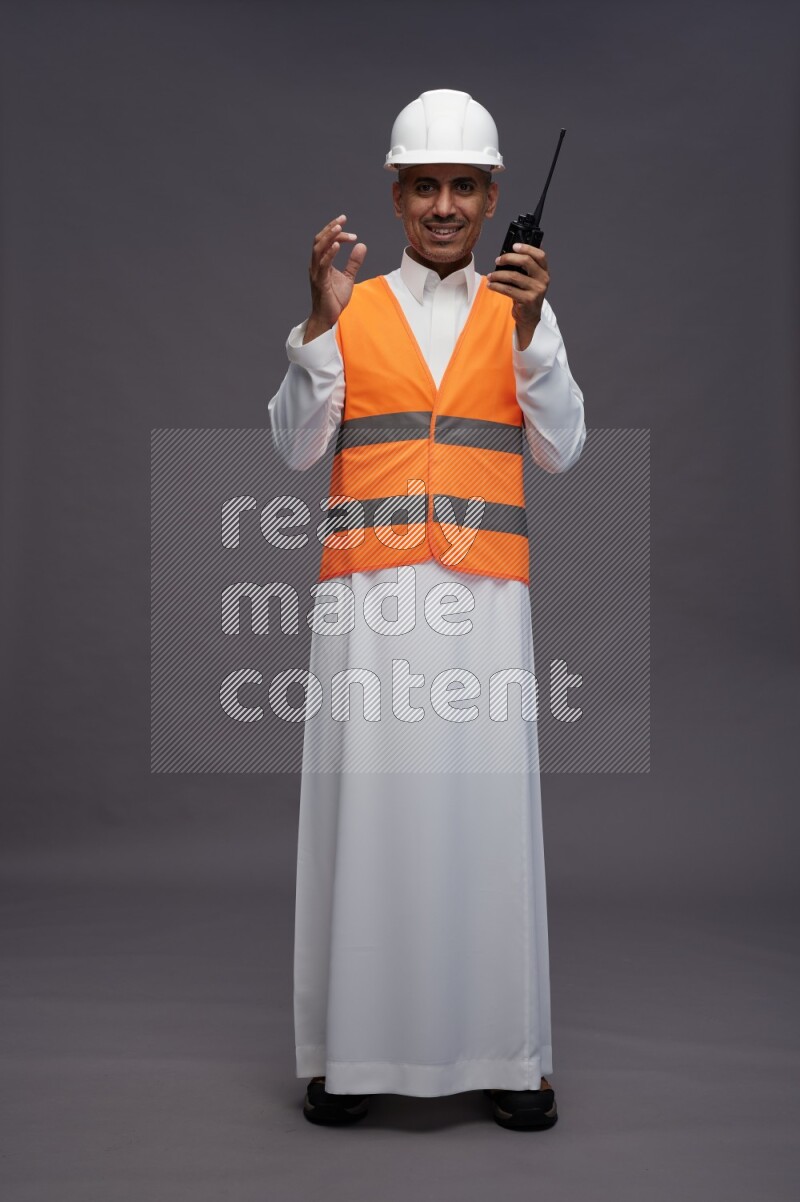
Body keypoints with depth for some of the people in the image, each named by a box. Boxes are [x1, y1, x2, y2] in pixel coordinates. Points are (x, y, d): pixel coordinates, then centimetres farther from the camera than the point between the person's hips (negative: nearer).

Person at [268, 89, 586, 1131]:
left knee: (487, 806, 0)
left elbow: (561, 449, 1)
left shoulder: (521, 309, 13)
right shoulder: (351, 309, 11)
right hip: (366, 590, 0)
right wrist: (322, 320, -7)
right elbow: (297, 448, 3)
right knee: (363, 805, -1)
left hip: (483, 592, 1)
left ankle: (504, 1050, 11)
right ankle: (352, 1049, 10)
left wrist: (529, 328, -11)